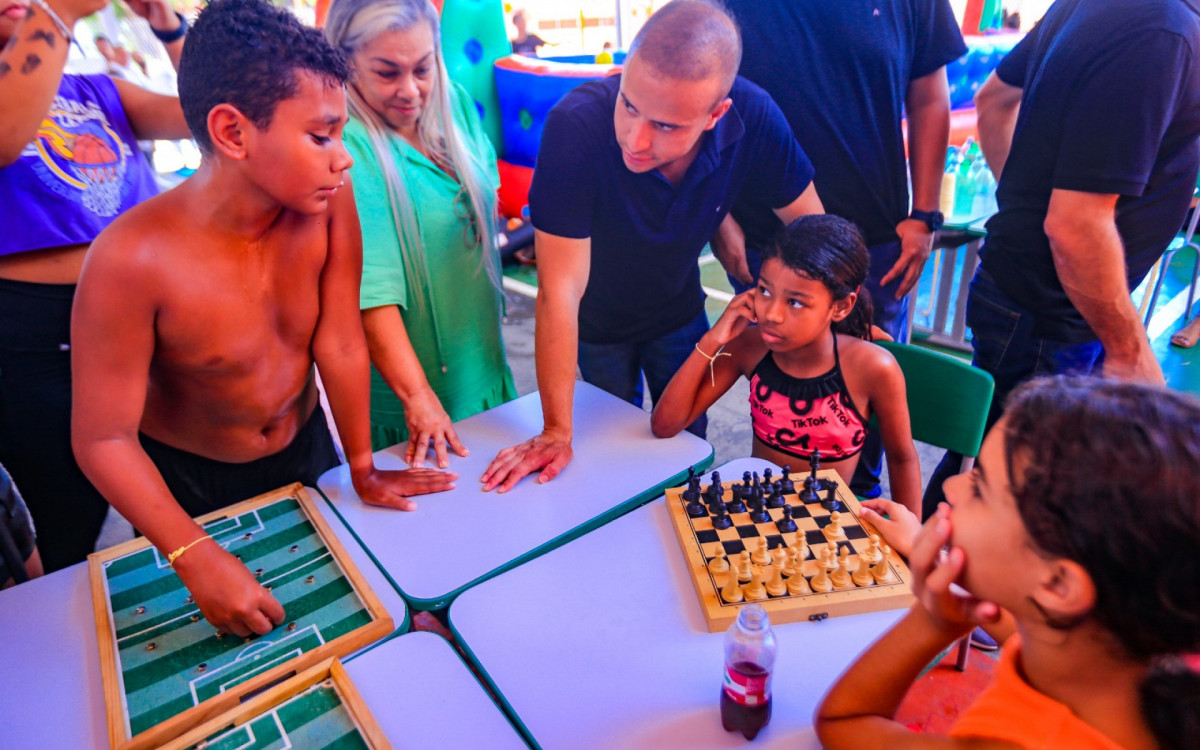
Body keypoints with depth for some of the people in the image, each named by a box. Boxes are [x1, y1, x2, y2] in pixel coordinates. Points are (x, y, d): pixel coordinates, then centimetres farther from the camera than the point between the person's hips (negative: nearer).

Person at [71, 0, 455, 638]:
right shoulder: (133, 258, -31)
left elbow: (341, 346, -18)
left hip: (305, 451, 3)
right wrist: (195, 556, -32)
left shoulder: (327, 201, -23)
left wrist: (363, 472, -11)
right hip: (188, 483, -2)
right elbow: (104, 439, -24)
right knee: (219, 631, 21)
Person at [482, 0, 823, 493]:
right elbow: (561, 289, -34)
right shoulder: (576, 125, -36)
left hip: (680, 313, 2)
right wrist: (557, 431, -30)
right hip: (596, 323, -2)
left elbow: (811, 227, -11)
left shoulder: (752, 117, -28)